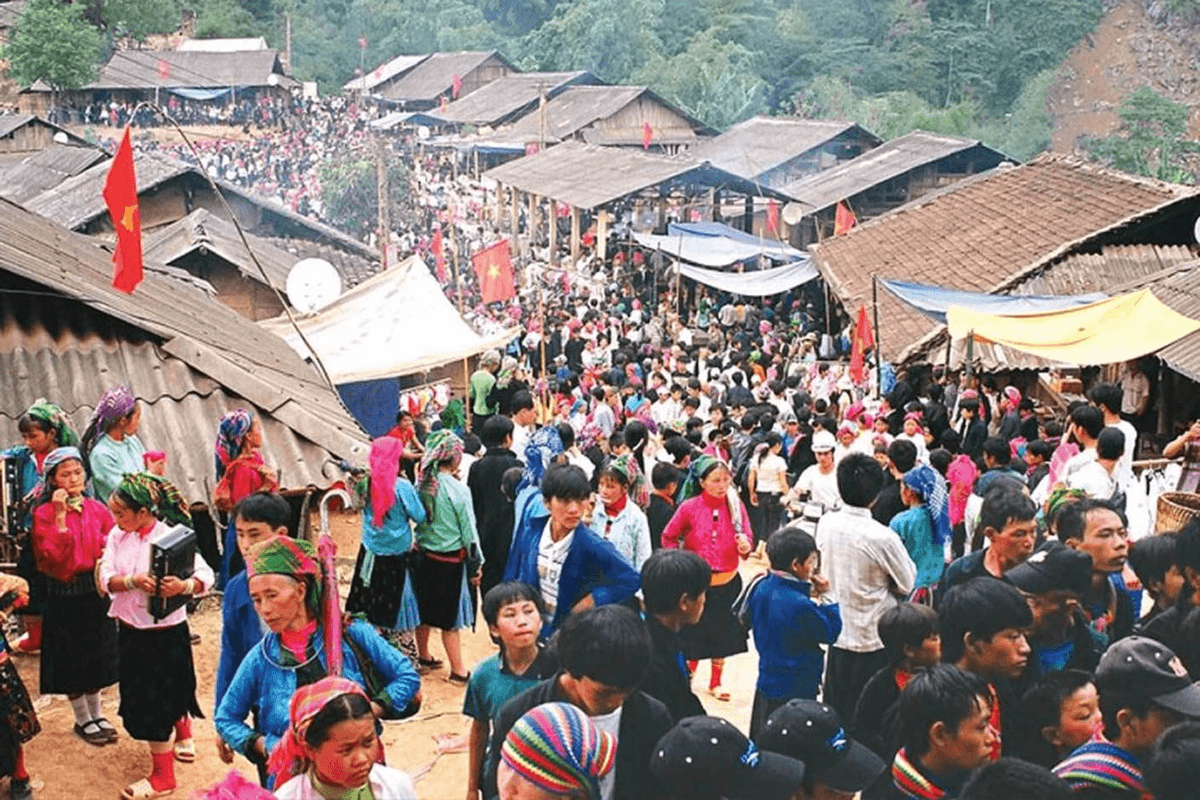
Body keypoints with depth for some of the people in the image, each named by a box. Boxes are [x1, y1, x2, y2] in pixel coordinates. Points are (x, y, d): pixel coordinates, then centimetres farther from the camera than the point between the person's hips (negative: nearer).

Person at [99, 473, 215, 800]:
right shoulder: (117, 536, -2)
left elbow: (206, 576, -21)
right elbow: (107, 579, -10)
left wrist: (183, 586, -42)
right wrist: (133, 580, -30)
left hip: (166, 632, -6)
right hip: (130, 629, 6)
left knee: (156, 702, 1)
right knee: (140, 696, 21)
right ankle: (184, 737, 48)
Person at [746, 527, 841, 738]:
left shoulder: (760, 588, -4)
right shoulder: (800, 605, -28)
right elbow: (831, 632, -15)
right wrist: (825, 597, -8)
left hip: (766, 683, 8)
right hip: (796, 688, -8)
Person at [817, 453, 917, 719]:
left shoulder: (825, 524, -6)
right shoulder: (881, 537, -22)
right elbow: (908, 585, -9)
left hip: (837, 635, 5)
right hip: (874, 640, -5)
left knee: (835, 715, 17)